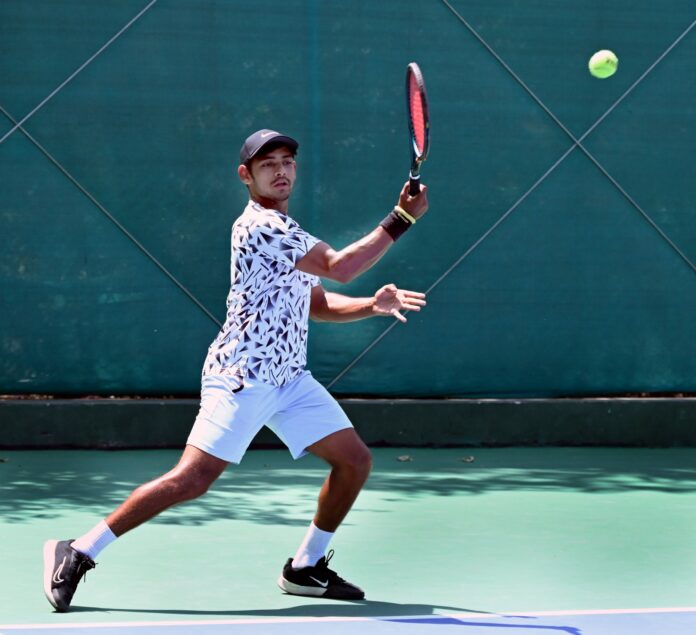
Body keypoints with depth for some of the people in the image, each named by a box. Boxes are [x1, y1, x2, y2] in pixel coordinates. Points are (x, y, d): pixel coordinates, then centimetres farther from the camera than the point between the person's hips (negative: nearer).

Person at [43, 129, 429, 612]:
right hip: (242, 377, -10)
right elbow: (339, 268, -19)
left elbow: (318, 304, 19)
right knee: (193, 480, -16)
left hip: (289, 377, 10)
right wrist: (402, 219, -15)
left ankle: (306, 567, 17)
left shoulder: (286, 233, 18)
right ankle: (78, 554, -9)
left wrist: (373, 305, 2)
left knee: (355, 460, 3)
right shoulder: (260, 225, -13)